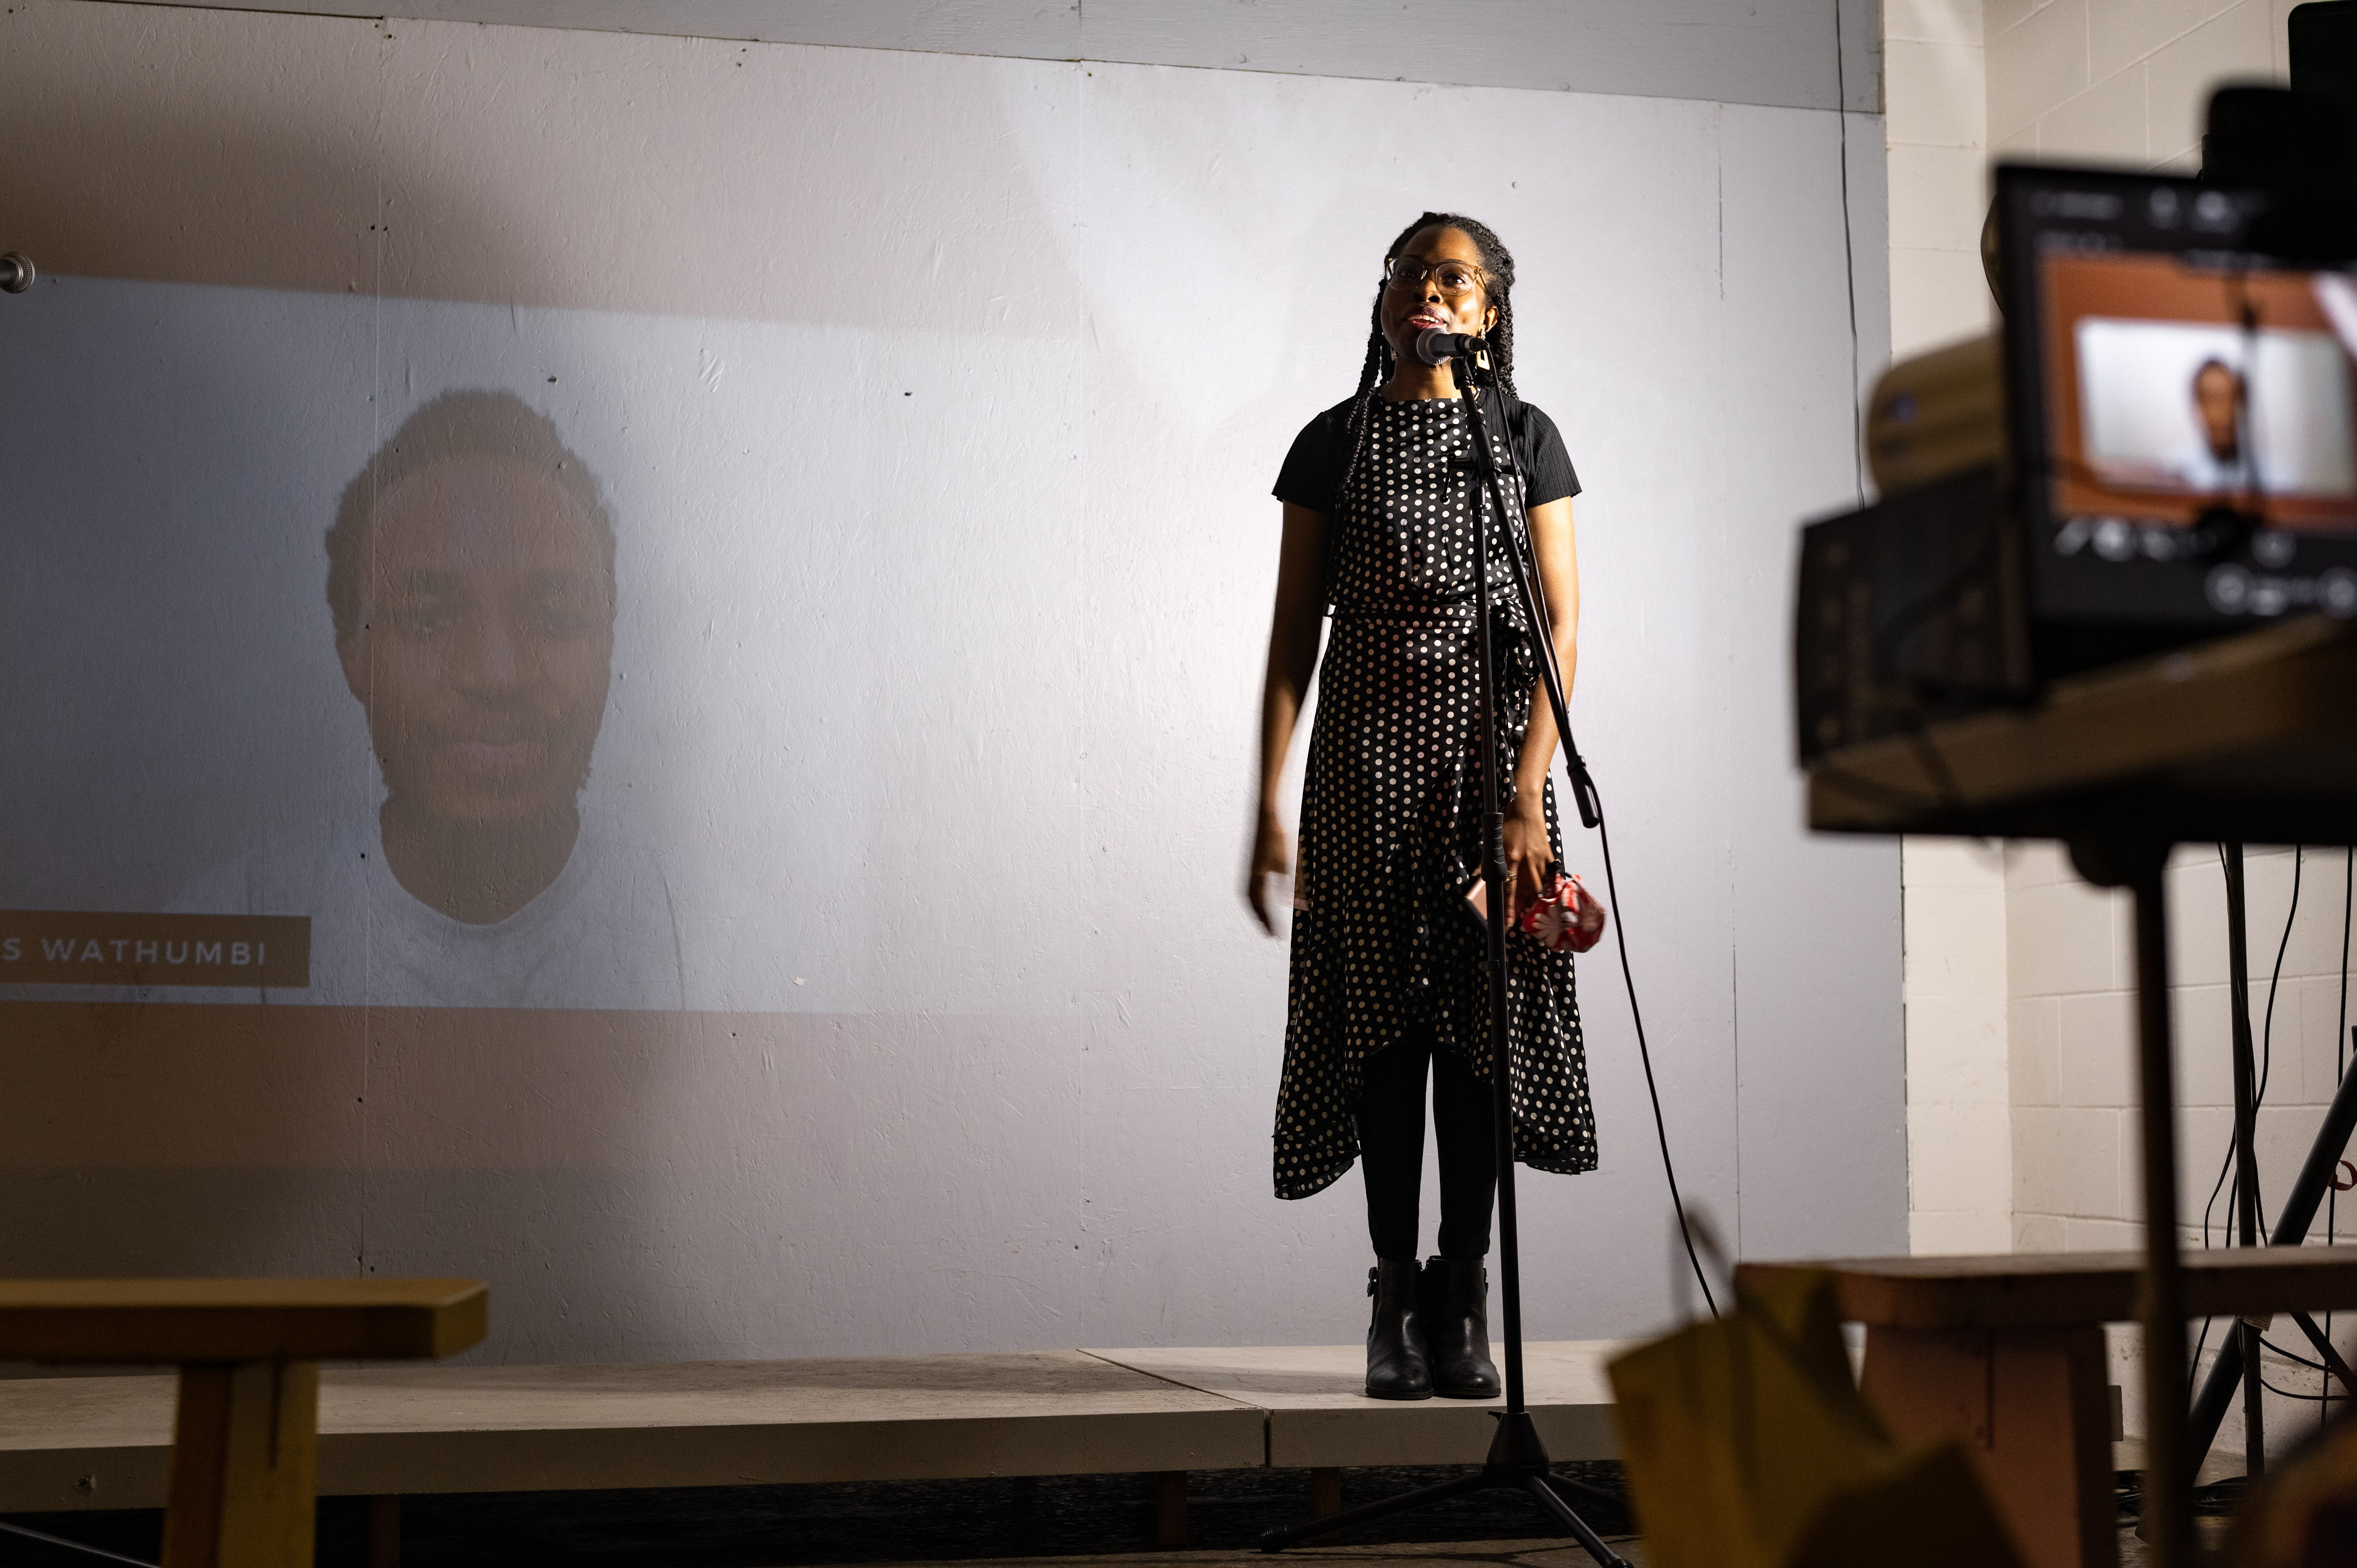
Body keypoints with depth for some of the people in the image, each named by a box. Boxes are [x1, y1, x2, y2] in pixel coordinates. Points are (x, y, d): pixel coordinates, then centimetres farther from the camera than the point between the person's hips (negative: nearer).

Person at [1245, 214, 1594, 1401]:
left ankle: (1463, 1300, 7)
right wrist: (1269, 807, -1)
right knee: (1381, 1014, 0)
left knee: (1481, 1014, -1)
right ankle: (1396, 1295, 9)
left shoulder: (1524, 437, 6)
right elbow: (1294, 634, 6)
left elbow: (1560, 623, 0)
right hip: (1366, 741, 1)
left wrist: (1528, 792, -11)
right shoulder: (1334, 444, 8)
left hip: (1490, 735, 0)